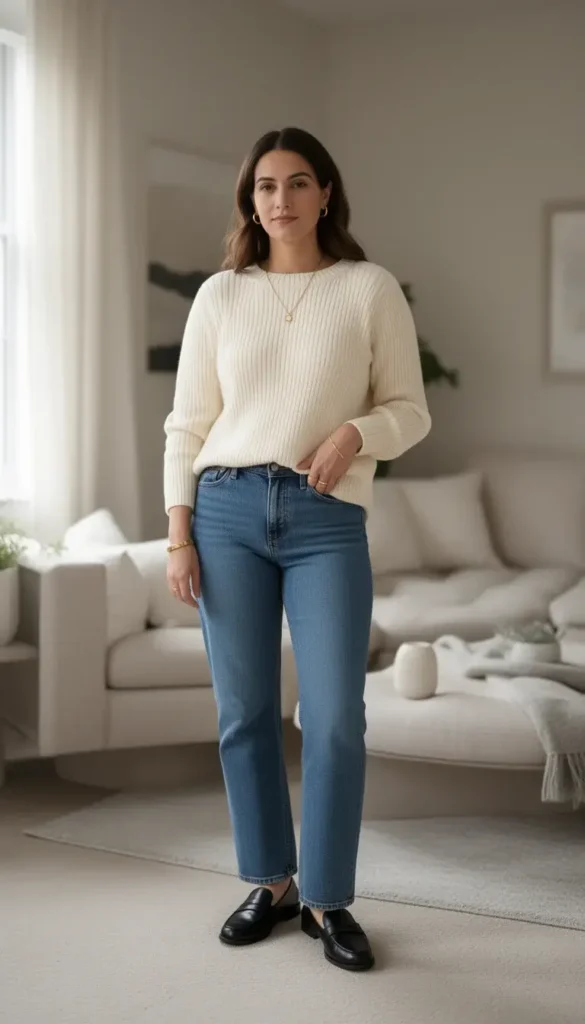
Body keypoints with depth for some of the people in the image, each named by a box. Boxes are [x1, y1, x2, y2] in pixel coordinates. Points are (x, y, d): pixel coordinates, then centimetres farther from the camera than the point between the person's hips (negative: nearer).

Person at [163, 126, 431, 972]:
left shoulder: (371, 288, 4)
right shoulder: (219, 294, 8)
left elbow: (410, 409, 6)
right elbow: (188, 422, 8)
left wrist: (354, 433, -15)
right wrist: (179, 533, 1)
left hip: (328, 520, -2)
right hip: (227, 511, 2)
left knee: (335, 717, -5)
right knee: (243, 711, 6)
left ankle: (328, 900, 10)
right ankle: (271, 882, 21)